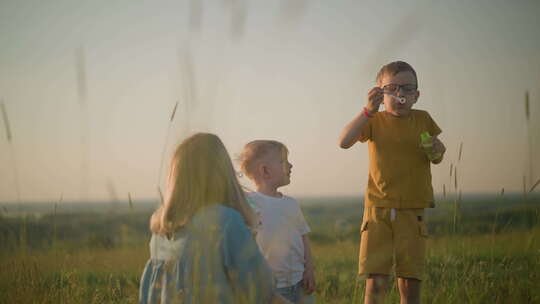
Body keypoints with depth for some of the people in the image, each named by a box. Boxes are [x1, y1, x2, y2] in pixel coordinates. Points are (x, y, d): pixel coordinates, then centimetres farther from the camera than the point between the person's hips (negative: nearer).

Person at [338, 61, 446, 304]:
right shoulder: (374, 120, -1)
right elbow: (344, 141, -19)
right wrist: (368, 110, -30)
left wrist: (437, 151, -5)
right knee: (376, 283, -9)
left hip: (412, 211, 2)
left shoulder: (422, 120, 6)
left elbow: (436, 159, 19)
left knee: (410, 284, 3)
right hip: (378, 210, -2)